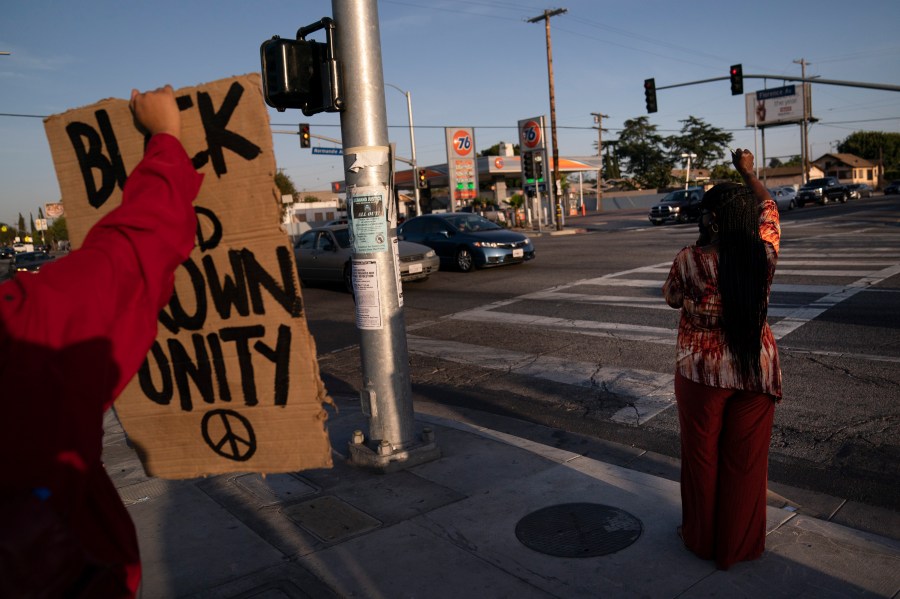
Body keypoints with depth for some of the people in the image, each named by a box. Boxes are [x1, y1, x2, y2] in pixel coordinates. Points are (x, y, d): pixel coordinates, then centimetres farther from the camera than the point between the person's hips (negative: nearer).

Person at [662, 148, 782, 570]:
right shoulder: (764, 255, -10)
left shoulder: (689, 260, -19)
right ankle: (740, 544, 31)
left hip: (702, 373, -2)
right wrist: (748, 173, 24)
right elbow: (769, 209, 11)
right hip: (756, 371, 3)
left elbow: (672, 299, 0)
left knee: (703, 457, 16)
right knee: (746, 461, 15)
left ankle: (702, 538, 33)